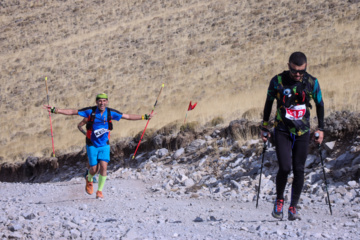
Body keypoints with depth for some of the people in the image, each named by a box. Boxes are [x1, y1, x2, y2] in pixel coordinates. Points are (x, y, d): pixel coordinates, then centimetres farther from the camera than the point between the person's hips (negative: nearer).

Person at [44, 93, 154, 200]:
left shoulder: (111, 113, -5)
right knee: (94, 169, -3)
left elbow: (127, 116, 3)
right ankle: (89, 180, 34)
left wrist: (145, 117, 1)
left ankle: (100, 191, 1)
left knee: (103, 167, -15)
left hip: (104, 145, 1)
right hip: (92, 145, -1)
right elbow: (72, 112, -7)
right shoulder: (90, 111, -11)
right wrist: (54, 110, -13)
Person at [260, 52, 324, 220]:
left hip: (302, 132, 2)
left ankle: (293, 207, 10)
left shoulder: (312, 83, -5)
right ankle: (279, 200, 10)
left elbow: (320, 104, 10)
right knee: (285, 168, -14)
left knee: (299, 170, -1)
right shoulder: (277, 81, -9)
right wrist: (264, 126, 9)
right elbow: (269, 102, 7)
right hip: (282, 131, -1)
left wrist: (320, 129, 7)